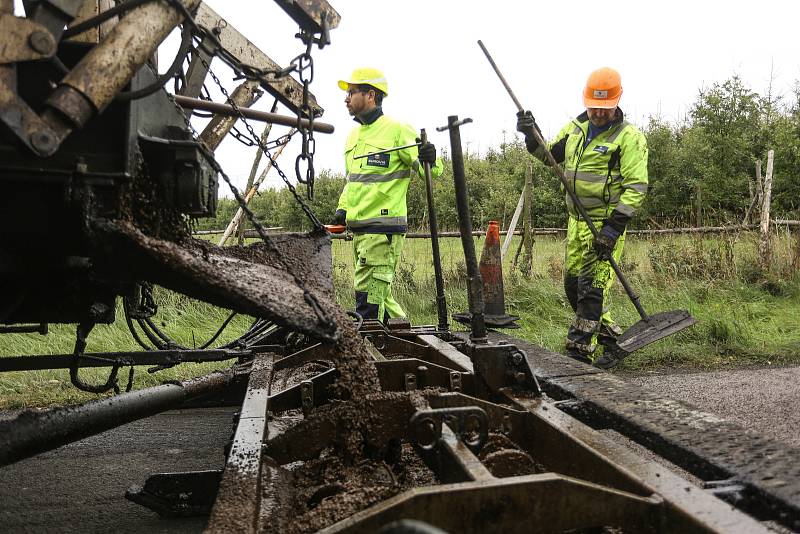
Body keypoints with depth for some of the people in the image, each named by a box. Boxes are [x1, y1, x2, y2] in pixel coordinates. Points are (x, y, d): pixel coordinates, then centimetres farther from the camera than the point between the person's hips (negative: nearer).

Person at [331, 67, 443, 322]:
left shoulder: (397, 130, -9)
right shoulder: (353, 135, 17)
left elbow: (429, 171, -10)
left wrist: (430, 160, -33)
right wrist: (342, 208, 14)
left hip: (383, 228, -9)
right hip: (358, 228, 9)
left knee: (369, 295, -8)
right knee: (379, 294, 16)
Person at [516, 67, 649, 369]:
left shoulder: (629, 137, -10)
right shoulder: (575, 128, 10)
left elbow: (636, 186, -14)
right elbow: (550, 155, 25)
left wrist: (614, 227, -22)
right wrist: (532, 136, 5)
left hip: (606, 223, -7)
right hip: (577, 220, 8)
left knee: (591, 288, -8)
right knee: (573, 284, 12)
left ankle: (578, 353, 0)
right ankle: (613, 341, 26)